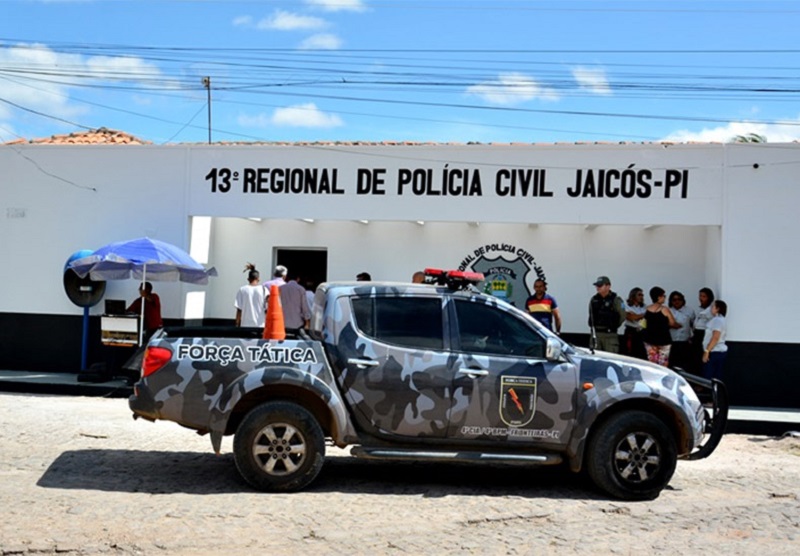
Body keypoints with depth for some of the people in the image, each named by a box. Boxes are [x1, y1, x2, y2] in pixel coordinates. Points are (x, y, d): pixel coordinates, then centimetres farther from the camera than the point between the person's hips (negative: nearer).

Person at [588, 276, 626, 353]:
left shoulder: (615, 299, -5)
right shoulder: (594, 299, 10)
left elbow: (622, 316, -5)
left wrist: (613, 326, 2)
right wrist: (593, 326, 12)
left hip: (610, 335, -5)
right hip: (596, 333, 5)